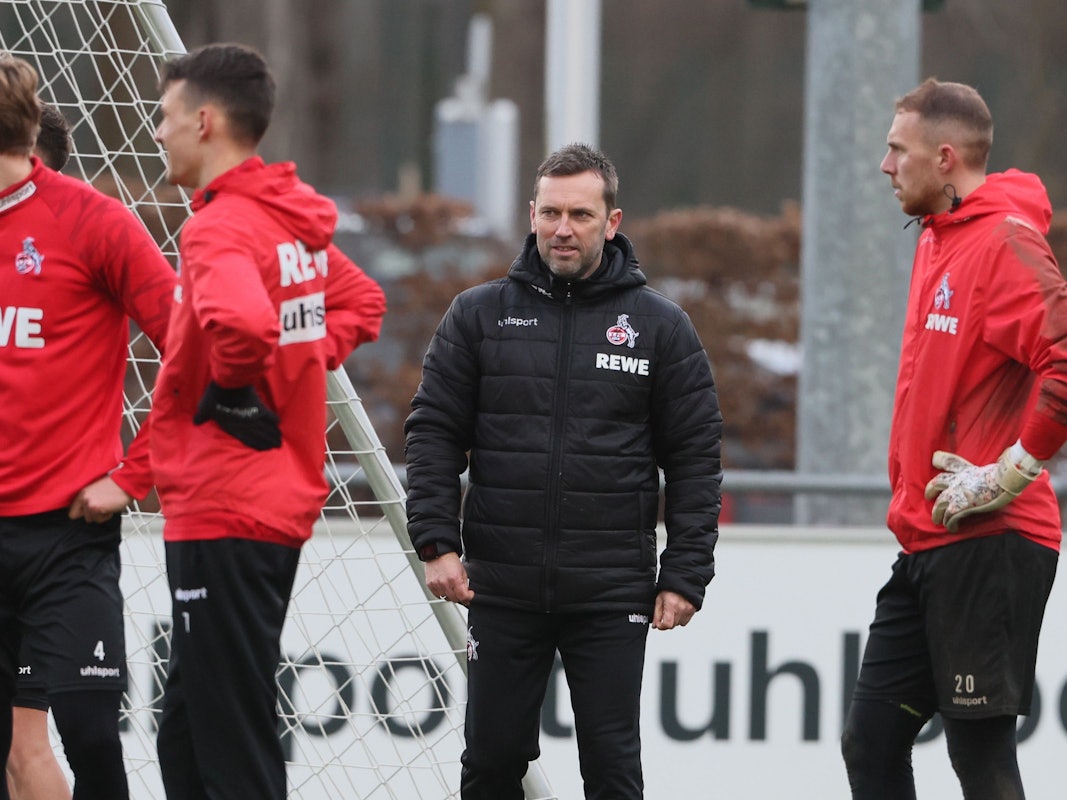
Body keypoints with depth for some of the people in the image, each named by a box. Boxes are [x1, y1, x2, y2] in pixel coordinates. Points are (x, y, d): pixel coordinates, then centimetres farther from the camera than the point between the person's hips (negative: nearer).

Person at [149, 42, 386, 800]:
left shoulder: (219, 229, -17)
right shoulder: (294, 220, 12)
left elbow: (242, 320, -38)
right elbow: (361, 302, 29)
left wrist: (234, 387, -17)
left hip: (225, 521, -10)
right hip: (283, 504, 10)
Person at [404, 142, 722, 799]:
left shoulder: (660, 326, 3)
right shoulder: (480, 315, 5)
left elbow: (696, 461, 4)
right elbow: (434, 435, 4)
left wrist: (685, 575, -2)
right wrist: (436, 541, -7)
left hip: (612, 596, -1)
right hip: (502, 590, 1)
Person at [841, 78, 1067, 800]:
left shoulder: (1006, 241, -14)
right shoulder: (938, 240, 16)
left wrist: (1006, 475, -20)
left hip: (988, 545, -10)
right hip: (927, 543, 10)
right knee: (872, 740, 11)